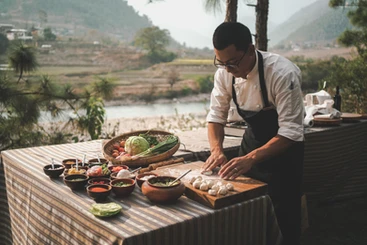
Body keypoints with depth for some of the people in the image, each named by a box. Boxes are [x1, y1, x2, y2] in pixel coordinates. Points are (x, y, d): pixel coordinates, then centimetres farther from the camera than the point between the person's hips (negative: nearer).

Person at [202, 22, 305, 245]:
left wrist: (251, 158, -41)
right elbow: (217, 115, -7)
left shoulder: (283, 73, -31)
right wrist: (217, 149, -24)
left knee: (284, 215, -1)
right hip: (253, 140, 5)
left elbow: (291, 130, -32)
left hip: (284, 145, -5)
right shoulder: (224, 73, -14)